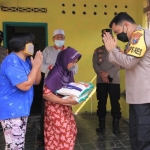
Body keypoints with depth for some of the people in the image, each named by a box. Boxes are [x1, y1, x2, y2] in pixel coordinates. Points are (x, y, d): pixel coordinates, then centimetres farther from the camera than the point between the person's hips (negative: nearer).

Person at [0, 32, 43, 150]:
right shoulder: (12, 62, -21)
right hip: (12, 111, -10)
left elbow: (36, 81, 11)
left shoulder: (26, 60, 9)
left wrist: (37, 66, -5)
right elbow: (25, 85, -28)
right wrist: (36, 66, -19)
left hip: (21, 109, 10)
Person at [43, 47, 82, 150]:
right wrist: (65, 101, -28)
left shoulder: (69, 72, 0)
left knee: (71, 131, 15)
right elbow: (46, 94, -26)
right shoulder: (56, 74, -24)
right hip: (55, 110, -8)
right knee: (62, 135, 1)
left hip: (66, 109, 8)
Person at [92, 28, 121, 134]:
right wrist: (101, 74, -15)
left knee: (115, 103, 1)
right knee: (101, 103, 7)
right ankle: (101, 124, 18)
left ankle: (116, 125, 11)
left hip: (114, 81, -2)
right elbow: (95, 64, 2)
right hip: (101, 81, 2)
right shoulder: (97, 50, 12)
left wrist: (108, 74, -17)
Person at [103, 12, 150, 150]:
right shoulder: (137, 37, 19)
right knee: (135, 135, 18)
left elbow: (129, 62, -23)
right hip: (138, 96, 10)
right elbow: (128, 64, 18)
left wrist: (112, 49, -9)